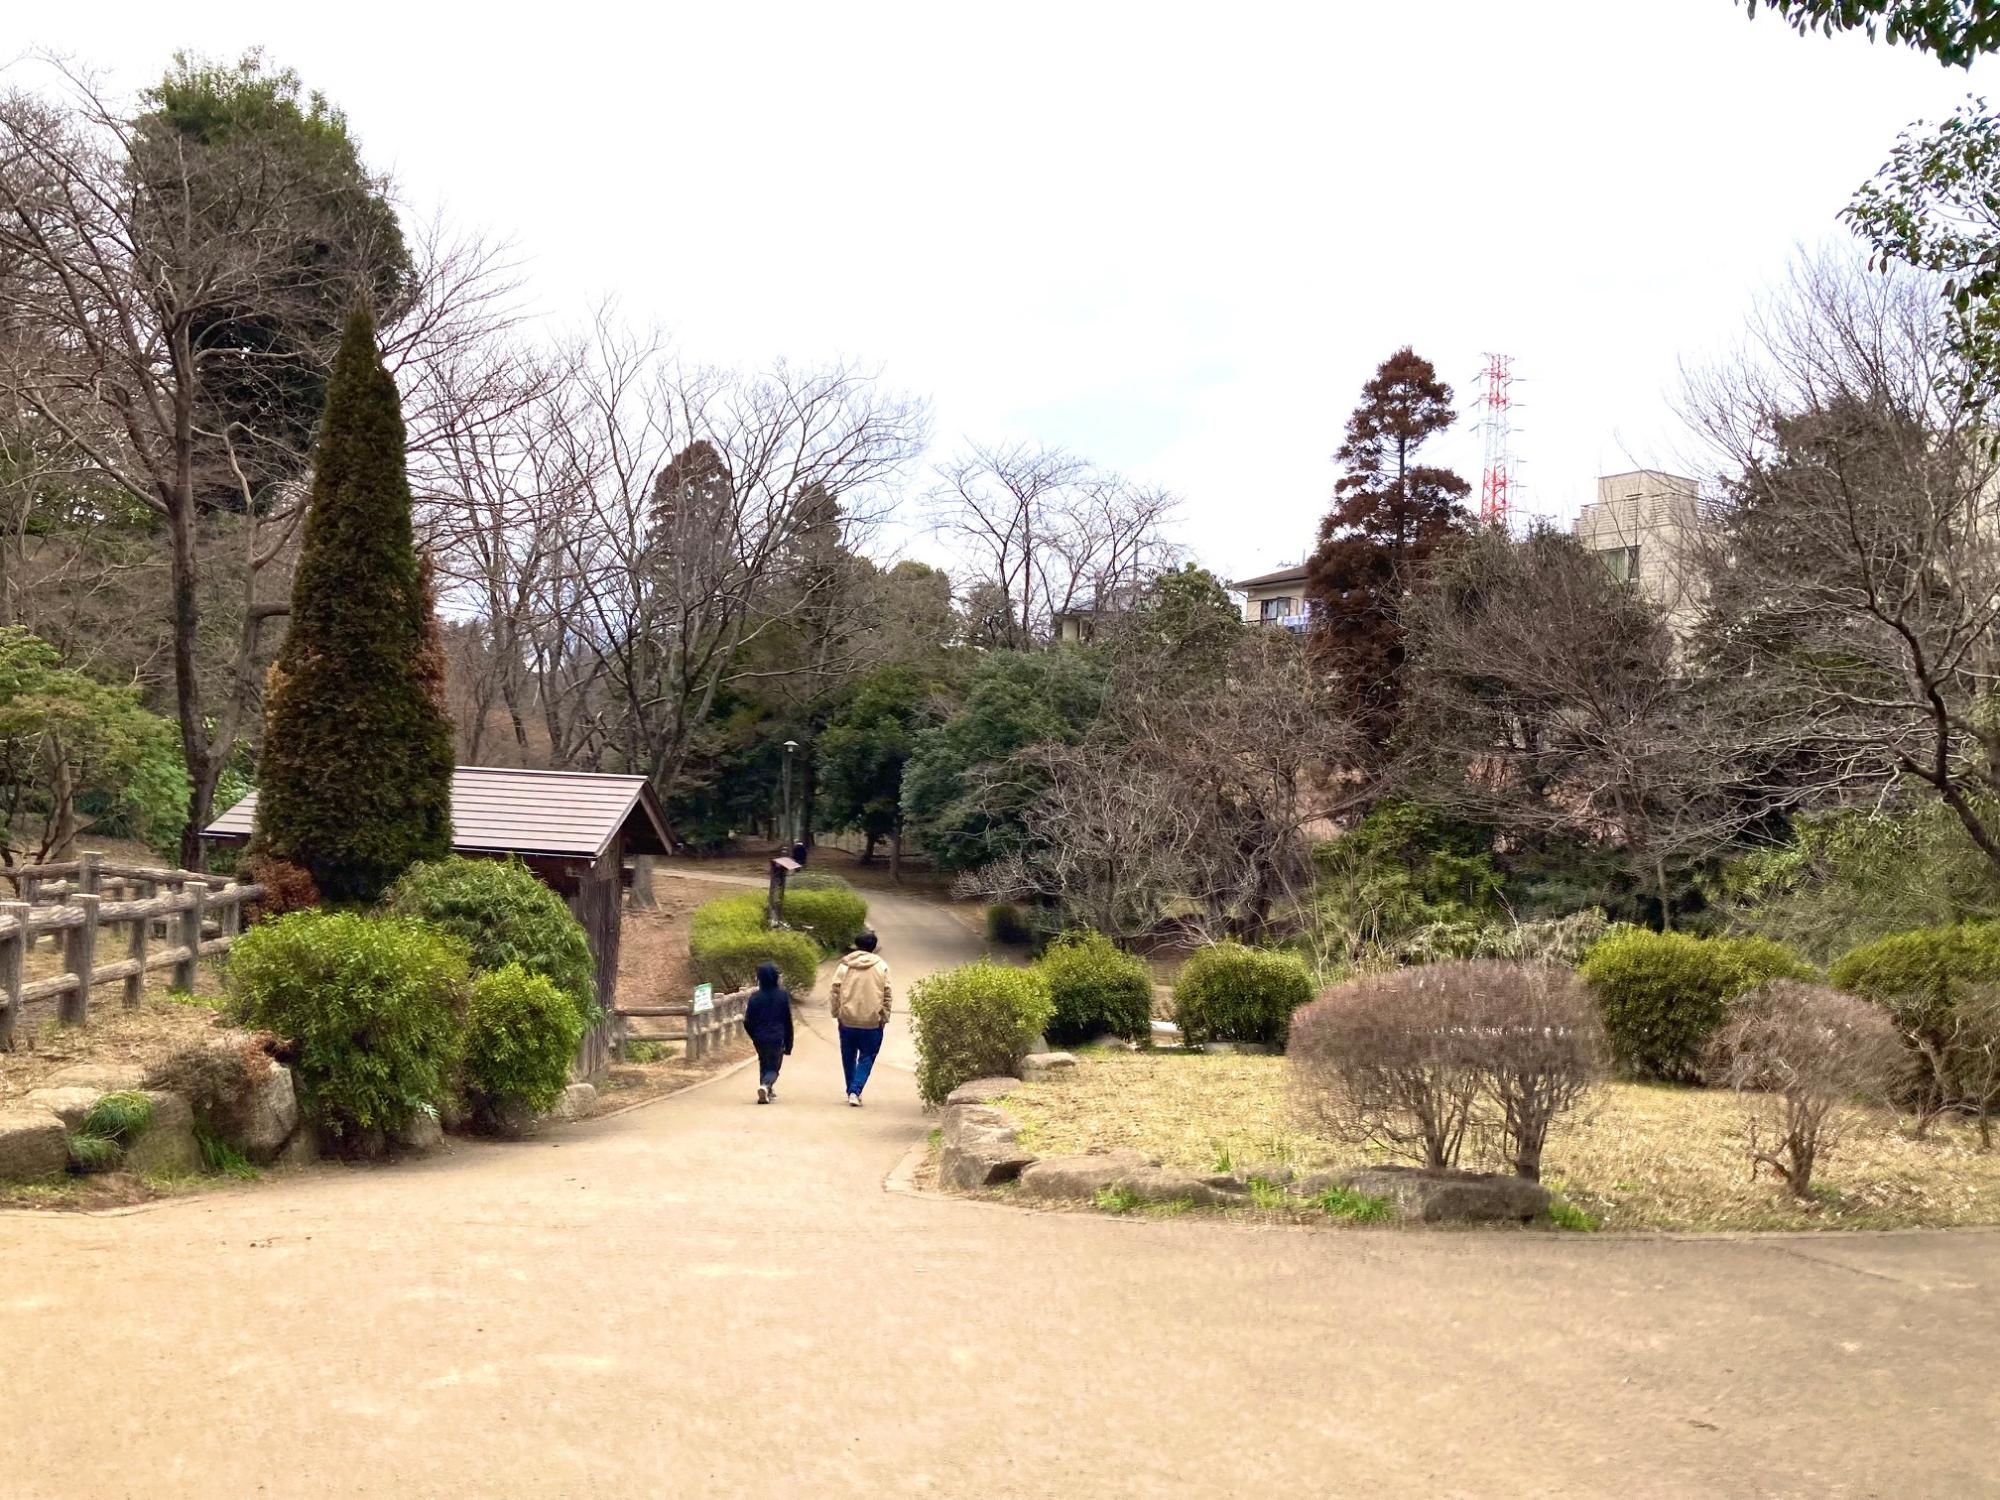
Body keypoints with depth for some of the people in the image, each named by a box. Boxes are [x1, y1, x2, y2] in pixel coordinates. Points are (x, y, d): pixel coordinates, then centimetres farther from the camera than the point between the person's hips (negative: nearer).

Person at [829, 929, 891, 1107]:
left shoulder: (844, 965, 2)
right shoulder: (881, 966, 1)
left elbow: (836, 990, 0)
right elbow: (887, 993, 0)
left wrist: (836, 1013, 8)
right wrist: (884, 1017, 6)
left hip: (847, 1020, 1)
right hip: (872, 1022, -1)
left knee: (849, 1058, 17)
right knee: (866, 1058, 5)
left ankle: (851, 1091, 24)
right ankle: (855, 1092, -10)